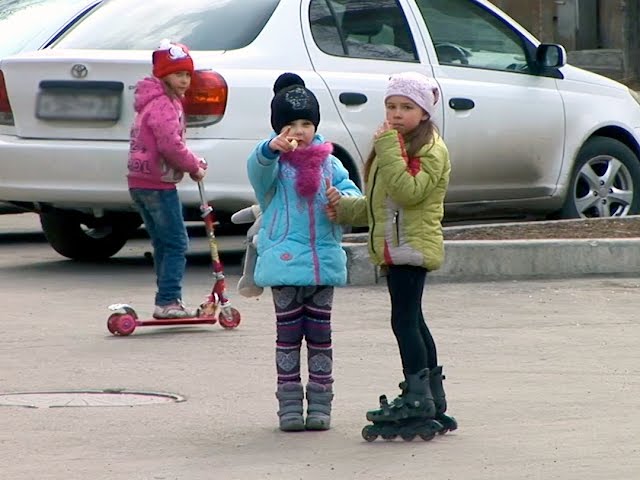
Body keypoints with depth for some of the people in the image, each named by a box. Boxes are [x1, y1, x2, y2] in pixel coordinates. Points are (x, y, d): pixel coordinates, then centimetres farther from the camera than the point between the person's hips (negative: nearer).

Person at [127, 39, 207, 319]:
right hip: (157, 184, -11)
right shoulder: (163, 106, -15)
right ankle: (168, 301, -10)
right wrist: (194, 167, -11)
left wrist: (192, 161, 9)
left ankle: (168, 302, 17)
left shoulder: (157, 103, 19)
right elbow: (171, 147, -25)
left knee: (163, 244, 14)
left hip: (140, 182, 11)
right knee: (176, 243, -7)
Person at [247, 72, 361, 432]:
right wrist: (273, 148, -47)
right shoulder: (274, 163, -1)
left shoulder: (327, 161, 10)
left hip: (324, 260, 3)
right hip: (285, 260, -3)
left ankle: (320, 405, 13)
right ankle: (289, 406, 6)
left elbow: (351, 189, 6)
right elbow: (259, 169, -24)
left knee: (320, 333, 7)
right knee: (289, 334, 2)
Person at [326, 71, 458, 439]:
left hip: (415, 245, -10)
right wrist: (344, 208, 10)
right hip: (393, 248, 10)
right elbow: (376, 203, 25)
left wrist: (390, 150, -23)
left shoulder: (431, 150, -9)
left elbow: (409, 192, -24)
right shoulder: (391, 146, 21)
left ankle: (418, 398, -12)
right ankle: (434, 402, 16)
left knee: (404, 319, -13)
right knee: (413, 322, 11)